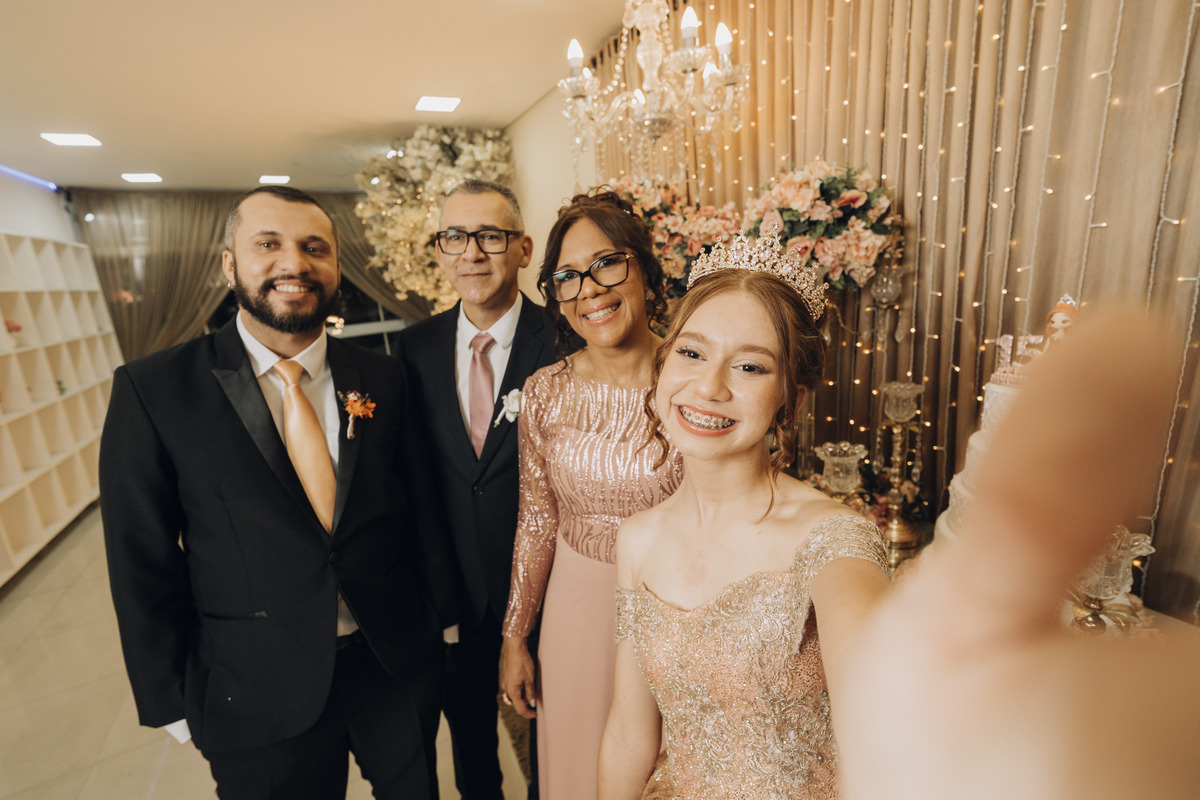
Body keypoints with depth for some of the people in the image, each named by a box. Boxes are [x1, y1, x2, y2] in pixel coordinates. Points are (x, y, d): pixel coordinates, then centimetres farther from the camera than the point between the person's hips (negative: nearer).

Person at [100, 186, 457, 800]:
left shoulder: (383, 379, -4)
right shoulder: (152, 391, -10)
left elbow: (419, 506, 1)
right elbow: (143, 561, -6)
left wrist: (439, 616, 7)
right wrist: (174, 700, -1)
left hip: (399, 663, 3)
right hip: (257, 696, -2)